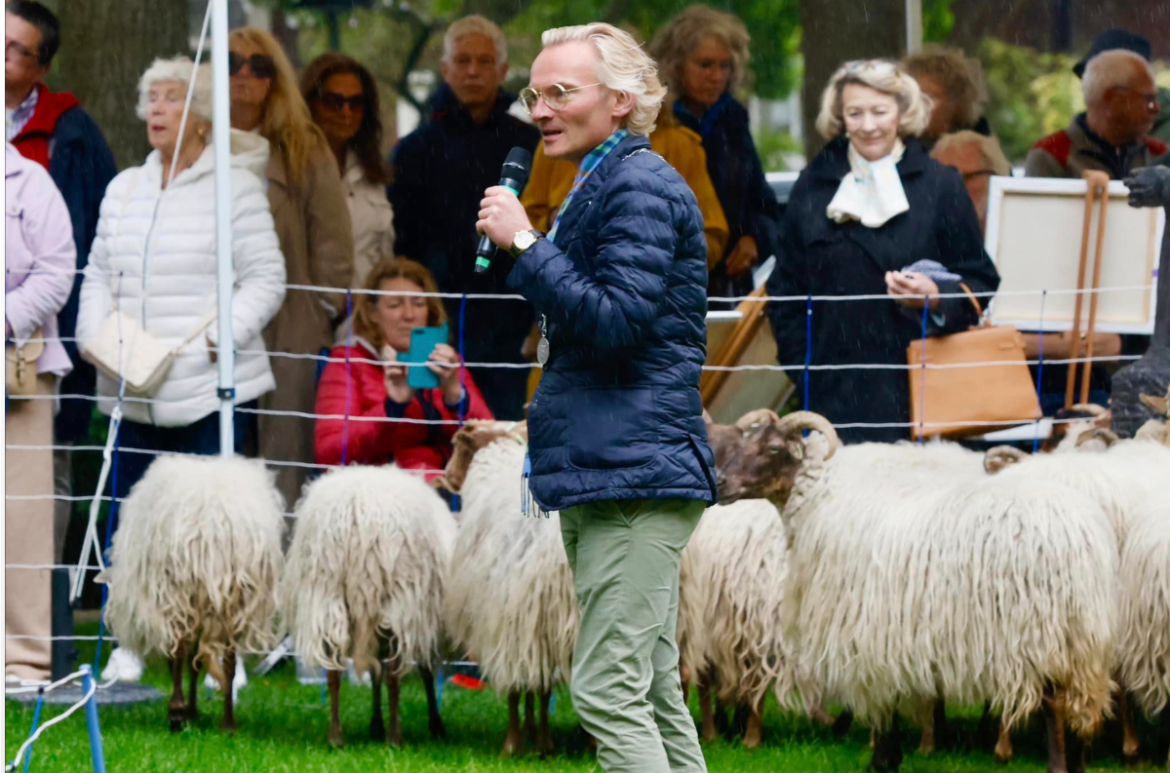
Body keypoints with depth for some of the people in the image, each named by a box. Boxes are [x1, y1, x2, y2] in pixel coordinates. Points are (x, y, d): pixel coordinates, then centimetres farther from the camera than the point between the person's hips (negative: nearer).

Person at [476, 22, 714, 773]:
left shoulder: (641, 186, -12)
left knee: (607, 692, -15)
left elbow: (615, 320, -22)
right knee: (652, 694, 12)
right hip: (602, 481, 11)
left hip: (636, 477, -11)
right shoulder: (600, 185, 20)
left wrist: (525, 244, -18)